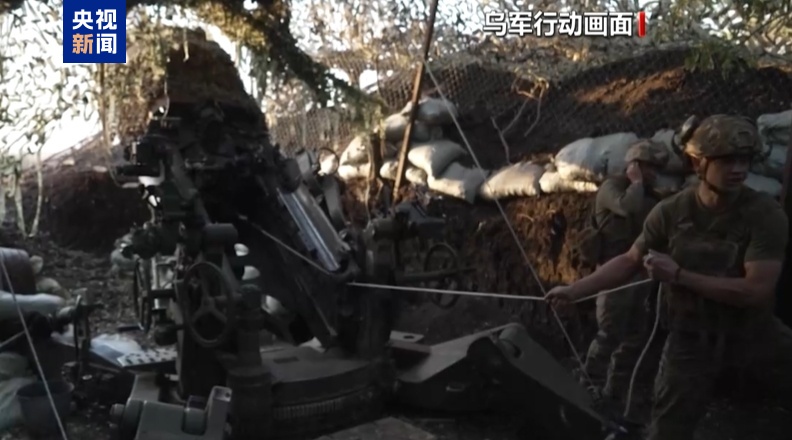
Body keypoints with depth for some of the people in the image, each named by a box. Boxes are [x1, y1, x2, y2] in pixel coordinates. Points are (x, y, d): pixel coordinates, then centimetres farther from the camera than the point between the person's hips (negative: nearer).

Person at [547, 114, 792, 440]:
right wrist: (574, 290, -6)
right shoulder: (671, 212, -14)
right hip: (691, 336, 0)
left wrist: (679, 276, -28)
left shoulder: (766, 215, -20)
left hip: (753, 333, 0)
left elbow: (757, 291, -26)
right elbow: (630, 260, 0)